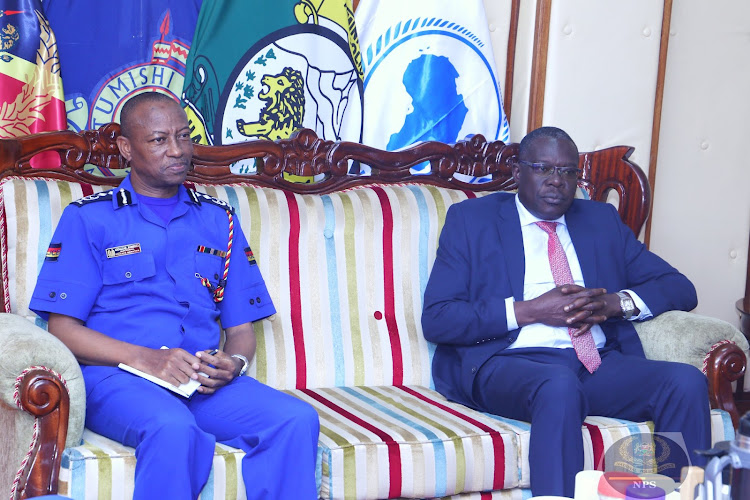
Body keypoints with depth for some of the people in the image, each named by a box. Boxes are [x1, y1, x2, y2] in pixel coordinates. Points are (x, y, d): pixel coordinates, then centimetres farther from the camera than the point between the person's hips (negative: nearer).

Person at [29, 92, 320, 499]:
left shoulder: (219, 221, 21)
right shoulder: (88, 219, 9)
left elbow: (241, 328, 19)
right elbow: (62, 329, 0)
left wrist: (234, 362, -7)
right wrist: (145, 358, -15)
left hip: (206, 382, 4)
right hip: (115, 378, -3)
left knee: (297, 420, -25)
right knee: (173, 429, -38)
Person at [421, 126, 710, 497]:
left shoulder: (602, 220, 23)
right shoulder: (471, 219, 11)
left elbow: (680, 288, 17)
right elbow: (436, 319, 0)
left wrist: (614, 303, -4)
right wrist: (527, 311, -10)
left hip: (601, 365, 4)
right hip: (510, 365, -4)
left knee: (687, 381, -23)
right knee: (560, 385, -38)